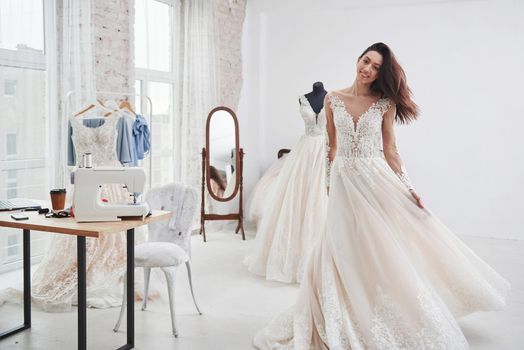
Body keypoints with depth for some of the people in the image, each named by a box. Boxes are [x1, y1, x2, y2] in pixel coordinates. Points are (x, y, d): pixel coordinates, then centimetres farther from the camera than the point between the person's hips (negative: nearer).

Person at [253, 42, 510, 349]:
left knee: (385, 249, 4)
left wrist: (408, 187, -4)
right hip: (344, 183, 2)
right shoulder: (333, 100, 4)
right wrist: (334, 181, 10)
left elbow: (390, 149, 2)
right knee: (345, 252, 6)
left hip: (377, 181, -1)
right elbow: (333, 146, 10)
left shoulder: (385, 103, -1)